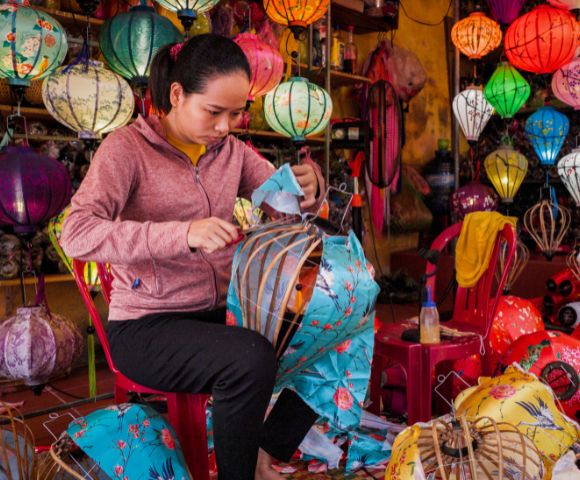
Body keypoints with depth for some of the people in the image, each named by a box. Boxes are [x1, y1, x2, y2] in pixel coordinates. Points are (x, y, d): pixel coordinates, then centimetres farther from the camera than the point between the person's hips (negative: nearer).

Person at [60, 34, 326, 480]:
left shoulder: (229, 149, 6)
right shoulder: (127, 148, -11)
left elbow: (287, 200, 9)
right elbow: (77, 234, -24)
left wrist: (308, 181, -17)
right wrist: (183, 234, -36)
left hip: (218, 313, 7)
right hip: (145, 325, -6)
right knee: (252, 358, -32)